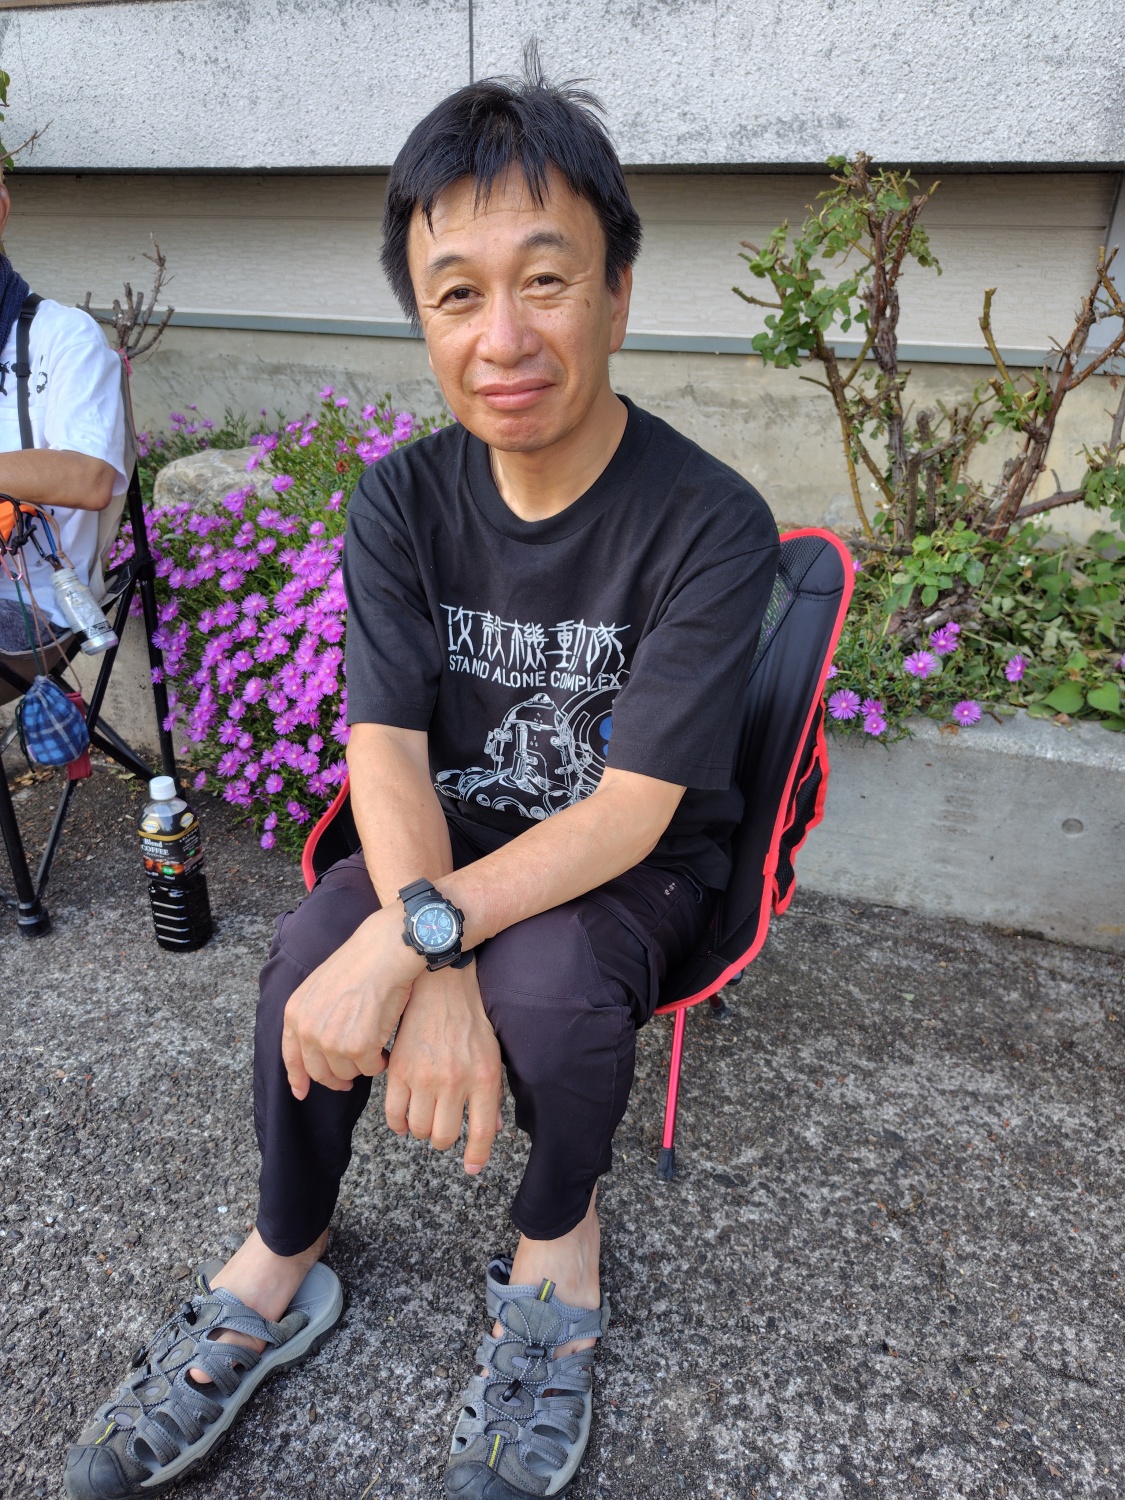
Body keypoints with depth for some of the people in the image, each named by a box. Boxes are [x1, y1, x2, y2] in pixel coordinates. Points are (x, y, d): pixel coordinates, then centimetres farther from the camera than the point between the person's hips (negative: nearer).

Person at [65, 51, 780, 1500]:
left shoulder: (711, 525, -21)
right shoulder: (402, 498, -9)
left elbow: (631, 809, -24)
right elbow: (388, 749, -16)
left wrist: (417, 939, -34)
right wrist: (434, 976, -31)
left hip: (639, 861, -2)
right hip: (455, 829, 3)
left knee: (550, 986, -32)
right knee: (311, 959, -23)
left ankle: (558, 1233, 3)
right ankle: (278, 1270, 4)